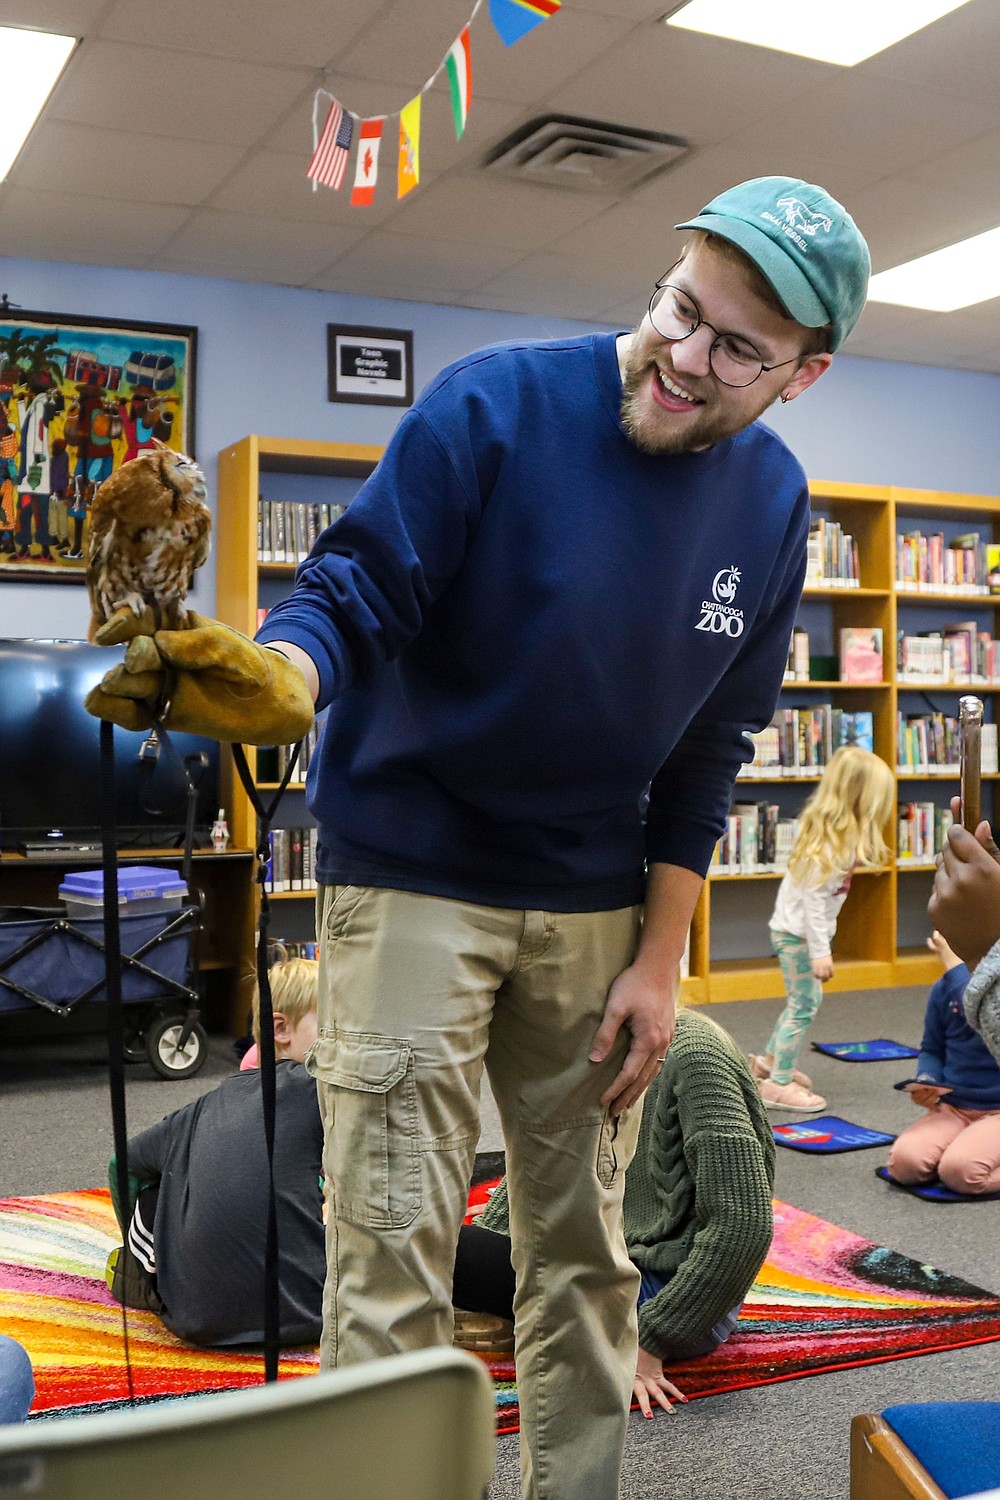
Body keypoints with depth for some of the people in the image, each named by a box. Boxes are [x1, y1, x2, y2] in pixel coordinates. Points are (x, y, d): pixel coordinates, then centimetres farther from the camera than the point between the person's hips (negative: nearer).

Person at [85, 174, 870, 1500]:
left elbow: (705, 751, 4)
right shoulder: (494, 405, -14)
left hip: (597, 908, 4)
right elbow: (354, 597, -14)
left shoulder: (771, 502, -1)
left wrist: (658, 958, 2)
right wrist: (276, 682, -38)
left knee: (586, 1253, 13)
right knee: (393, 1256, -4)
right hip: (414, 878, -4)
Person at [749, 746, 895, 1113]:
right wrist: (821, 951, -24)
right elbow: (812, 898, -27)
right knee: (803, 1005, -1)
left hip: (794, 930, 10)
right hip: (797, 934, -10)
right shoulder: (828, 845, -25)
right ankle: (778, 1085, 6)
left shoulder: (836, 834, 5)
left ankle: (769, 1059, 37)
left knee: (804, 1000, 22)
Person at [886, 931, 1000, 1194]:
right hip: (951, 1107, 5)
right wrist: (926, 1083, -5)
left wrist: (952, 962, -22)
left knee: (961, 1172, -32)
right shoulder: (945, 987, 6)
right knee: (905, 1162, -21)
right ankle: (961, 1144, 7)